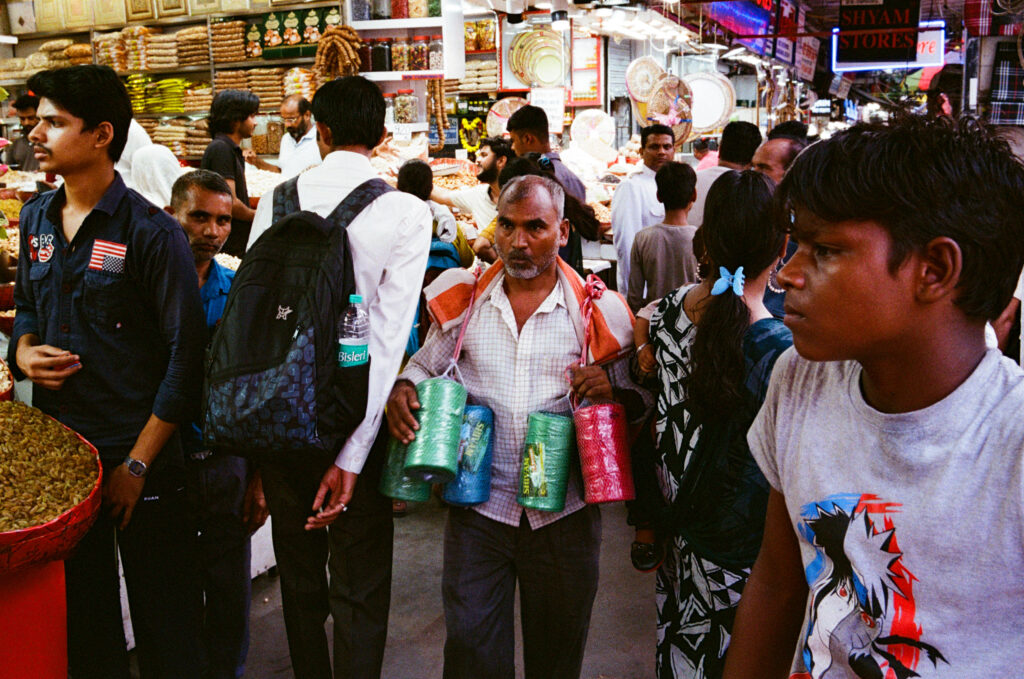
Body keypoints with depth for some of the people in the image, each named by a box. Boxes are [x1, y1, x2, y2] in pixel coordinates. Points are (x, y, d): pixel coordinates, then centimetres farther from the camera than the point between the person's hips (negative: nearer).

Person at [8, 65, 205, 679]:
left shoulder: (151, 233, -14)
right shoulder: (36, 218, 7)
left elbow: (185, 353, -14)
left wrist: (138, 464, -15)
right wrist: (23, 350, -1)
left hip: (142, 454, -6)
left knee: (163, 615, 9)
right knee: (83, 611, 20)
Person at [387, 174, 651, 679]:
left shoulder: (594, 310, -2)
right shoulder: (464, 300, 2)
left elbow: (639, 400, 4)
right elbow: (425, 364, 15)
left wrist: (613, 385, -18)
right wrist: (402, 388, -7)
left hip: (564, 510, 0)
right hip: (479, 506, 1)